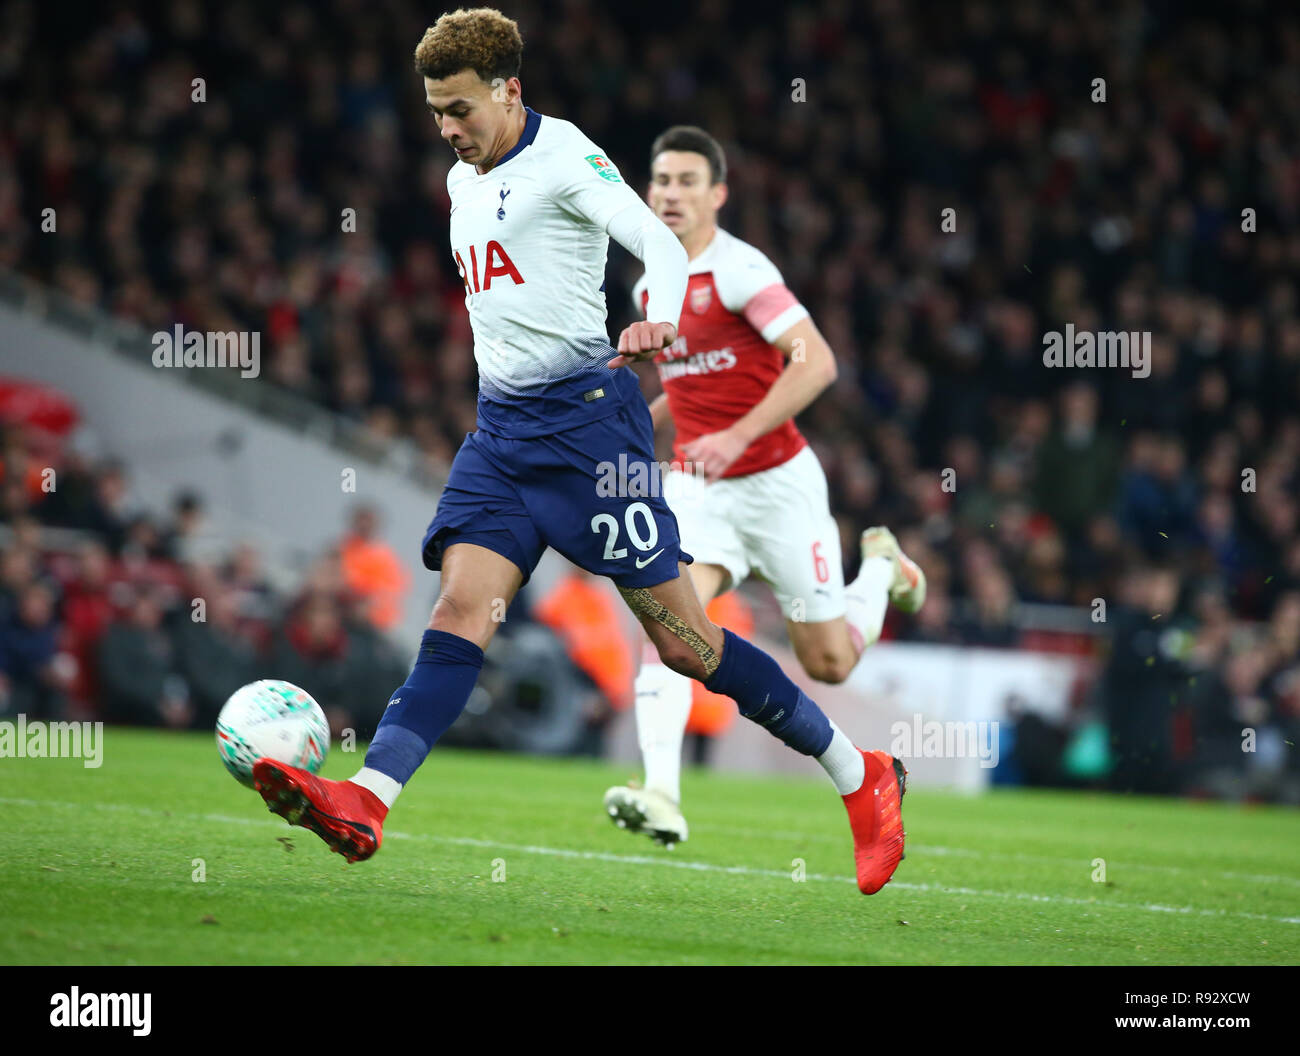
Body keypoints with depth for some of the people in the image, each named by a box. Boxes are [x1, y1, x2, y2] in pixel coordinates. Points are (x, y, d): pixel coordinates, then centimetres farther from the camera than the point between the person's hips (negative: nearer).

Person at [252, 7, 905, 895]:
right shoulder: (463, 181, 17)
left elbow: (659, 242, -23)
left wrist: (658, 322, -42)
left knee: (683, 638, -4)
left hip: (584, 413, -7)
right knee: (461, 609, -11)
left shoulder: (563, 156, -9)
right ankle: (364, 805, -28)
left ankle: (861, 778, 9)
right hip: (500, 424, 7)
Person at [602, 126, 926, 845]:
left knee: (829, 664, 7)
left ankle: (880, 567, 39)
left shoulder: (739, 270, -17)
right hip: (697, 489, 5)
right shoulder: (651, 286, 8)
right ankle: (661, 795, -31)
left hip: (775, 482, -5)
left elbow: (816, 361, -25)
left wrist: (737, 436, -32)